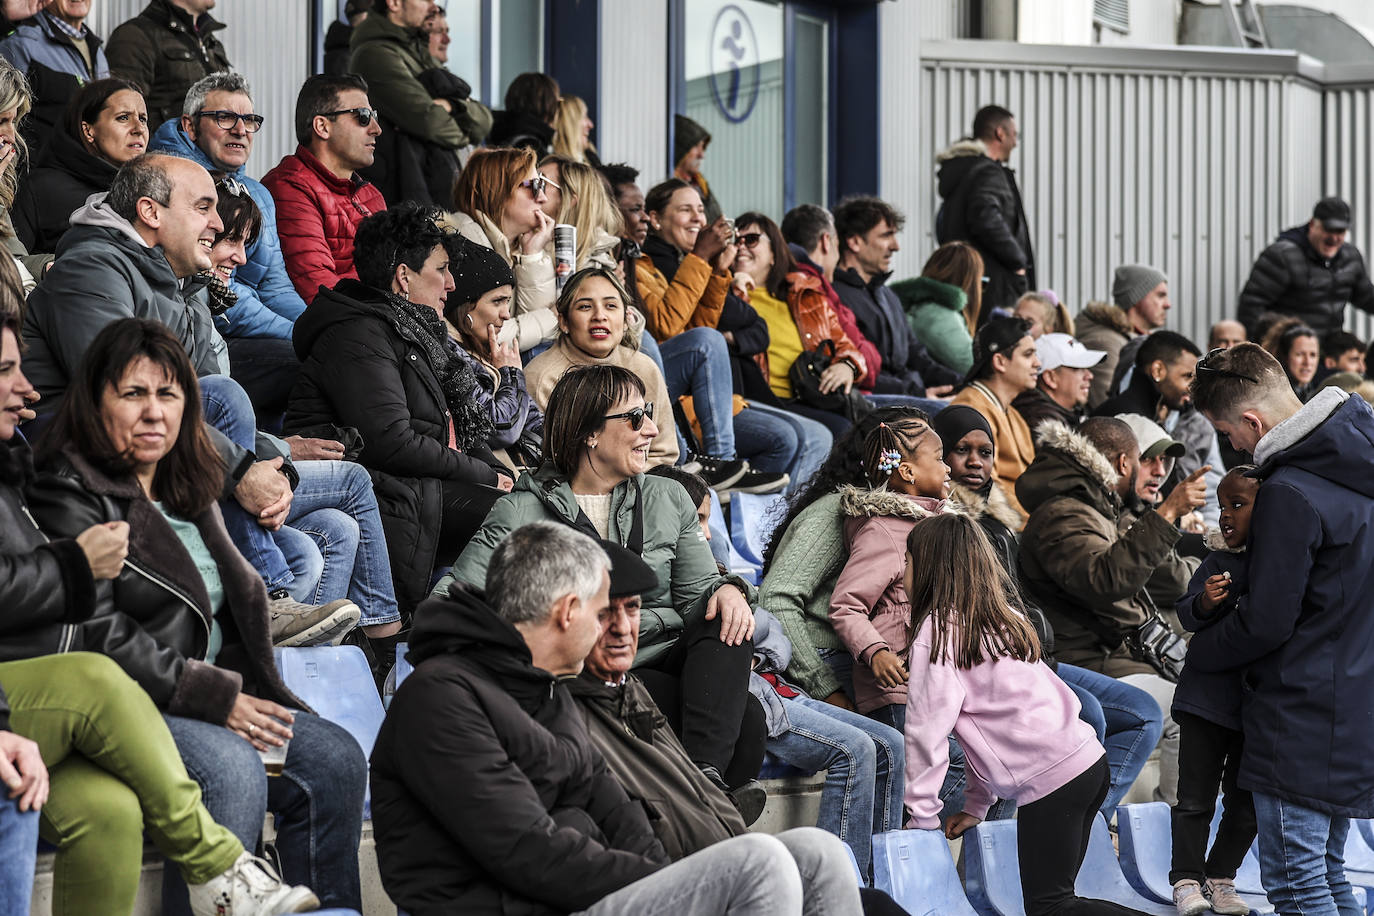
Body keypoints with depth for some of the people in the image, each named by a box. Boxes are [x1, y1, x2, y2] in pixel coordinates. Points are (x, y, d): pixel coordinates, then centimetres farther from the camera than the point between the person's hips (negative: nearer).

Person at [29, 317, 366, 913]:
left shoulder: (186, 489, 19)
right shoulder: (70, 499, -9)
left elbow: (237, 596, 26)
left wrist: (246, 694, 7)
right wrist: (215, 697, -16)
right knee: (234, 770, -32)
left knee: (336, 759, -8)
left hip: (220, 688, 9)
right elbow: (98, 638, -17)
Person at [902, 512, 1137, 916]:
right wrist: (975, 807, 24)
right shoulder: (1002, 616, 20)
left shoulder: (938, 628, -5)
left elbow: (928, 727, -7)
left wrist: (923, 817, 0)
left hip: (1049, 778, -8)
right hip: (1089, 760, 8)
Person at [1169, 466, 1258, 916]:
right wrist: (1205, 603, -26)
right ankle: (1187, 879, 14)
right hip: (1208, 697, -1)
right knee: (1195, 798, 4)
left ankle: (1221, 878, 25)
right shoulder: (1219, 562, -3)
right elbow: (1187, 614, -6)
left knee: (1246, 802, 11)